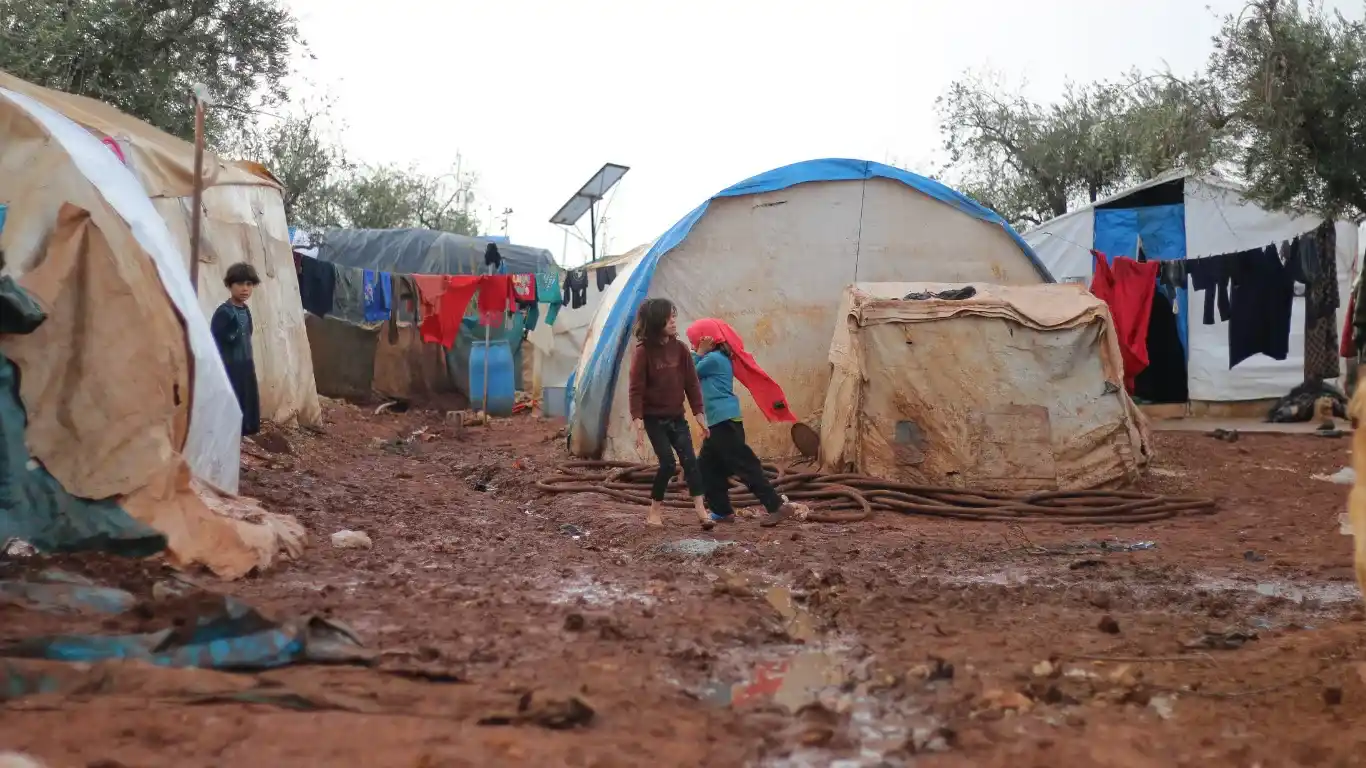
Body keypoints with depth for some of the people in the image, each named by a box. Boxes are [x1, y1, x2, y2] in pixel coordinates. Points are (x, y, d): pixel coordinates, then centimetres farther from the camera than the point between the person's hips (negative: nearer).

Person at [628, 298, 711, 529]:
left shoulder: (680, 349, -1)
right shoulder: (643, 351, -13)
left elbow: (691, 383, 4)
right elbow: (636, 388, -13)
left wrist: (698, 413, 2)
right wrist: (637, 419, -19)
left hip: (677, 417, 4)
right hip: (654, 418, -4)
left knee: (689, 460, -7)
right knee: (668, 463, -9)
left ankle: (701, 511, -8)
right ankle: (654, 512, 7)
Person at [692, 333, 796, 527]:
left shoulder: (714, 358, -10)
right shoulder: (718, 358, 19)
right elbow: (693, 375, 17)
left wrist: (700, 353, 0)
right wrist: (700, 354, 8)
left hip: (725, 420, -10)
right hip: (719, 421, 10)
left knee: (745, 465, -12)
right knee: (707, 466, 12)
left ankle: (778, 506, -14)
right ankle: (723, 511, 14)